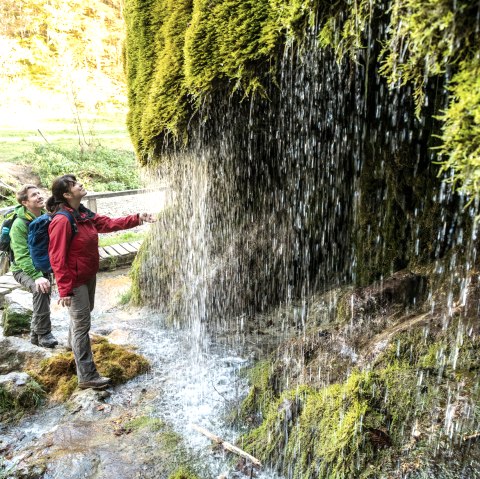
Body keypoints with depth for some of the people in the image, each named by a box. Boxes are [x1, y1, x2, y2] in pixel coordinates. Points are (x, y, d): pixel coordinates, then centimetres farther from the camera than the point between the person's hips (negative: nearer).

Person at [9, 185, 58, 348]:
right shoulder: (19, 224, -21)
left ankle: (36, 334, 28)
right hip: (23, 269, -6)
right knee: (41, 289, -31)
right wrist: (37, 276, -36)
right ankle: (44, 333, -21)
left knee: (43, 295, 8)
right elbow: (22, 256, -26)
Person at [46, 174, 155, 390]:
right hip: (75, 281, -9)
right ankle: (87, 376, 6)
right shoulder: (62, 220, -24)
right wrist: (64, 290, -25)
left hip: (89, 276, 9)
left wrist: (137, 219, 2)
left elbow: (109, 223, 10)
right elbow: (57, 258, -24)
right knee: (82, 323, -3)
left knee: (82, 315, 27)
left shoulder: (84, 214, 3)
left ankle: (75, 344, 54)